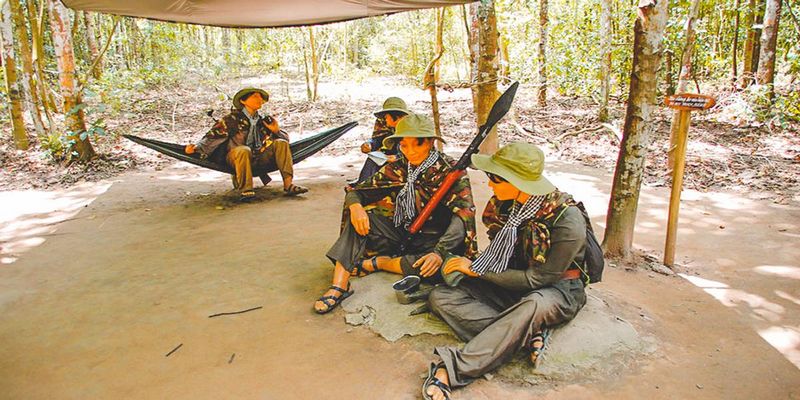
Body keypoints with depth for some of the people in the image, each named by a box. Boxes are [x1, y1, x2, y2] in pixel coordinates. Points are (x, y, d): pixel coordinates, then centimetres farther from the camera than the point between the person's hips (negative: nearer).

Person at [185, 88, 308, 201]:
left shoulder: (262, 121, 15)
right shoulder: (232, 119, 2)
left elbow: (286, 138, 19)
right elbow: (214, 135, -5)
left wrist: (276, 131, -3)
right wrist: (197, 147, -20)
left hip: (259, 159, 4)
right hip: (237, 158, -4)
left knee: (281, 143, -14)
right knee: (244, 150, -37)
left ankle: (288, 183, -27)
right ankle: (245, 190, -33)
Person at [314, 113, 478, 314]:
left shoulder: (450, 171, -10)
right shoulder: (396, 169, 1)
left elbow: (464, 215, -22)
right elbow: (355, 191, 3)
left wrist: (440, 252, -38)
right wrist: (355, 206, -23)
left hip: (431, 240, -3)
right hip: (401, 234, 4)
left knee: (441, 266, -36)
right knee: (357, 215, -16)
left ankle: (376, 262, -14)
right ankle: (340, 285, -26)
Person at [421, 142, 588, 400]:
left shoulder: (568, 222, -24)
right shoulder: (505, 203, -7)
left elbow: (538, 279, -20)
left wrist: (476, 271, -17)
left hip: (557, 288, -5)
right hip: (513, 283, 6)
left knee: (534, 304, -43)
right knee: (440, 296, -15)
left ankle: (450, 369, -42)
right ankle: (525, 335, -27)